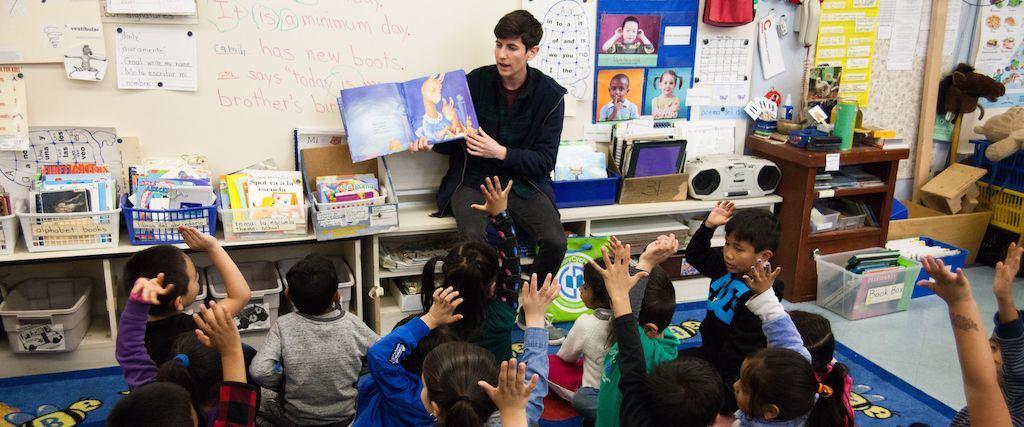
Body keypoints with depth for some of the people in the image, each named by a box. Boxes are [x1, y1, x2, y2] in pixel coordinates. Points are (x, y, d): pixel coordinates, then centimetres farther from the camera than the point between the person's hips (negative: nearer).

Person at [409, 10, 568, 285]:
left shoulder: (549, 95, -3)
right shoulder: (475, 82, -2)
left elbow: (545, 161, -4)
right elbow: (454, 140, 7)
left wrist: (500, 152, -18)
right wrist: (430, 142, -16)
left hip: (523, 182, 1)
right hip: (473, 180, 0)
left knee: (555, 242, -23)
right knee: (472, 238, -31)